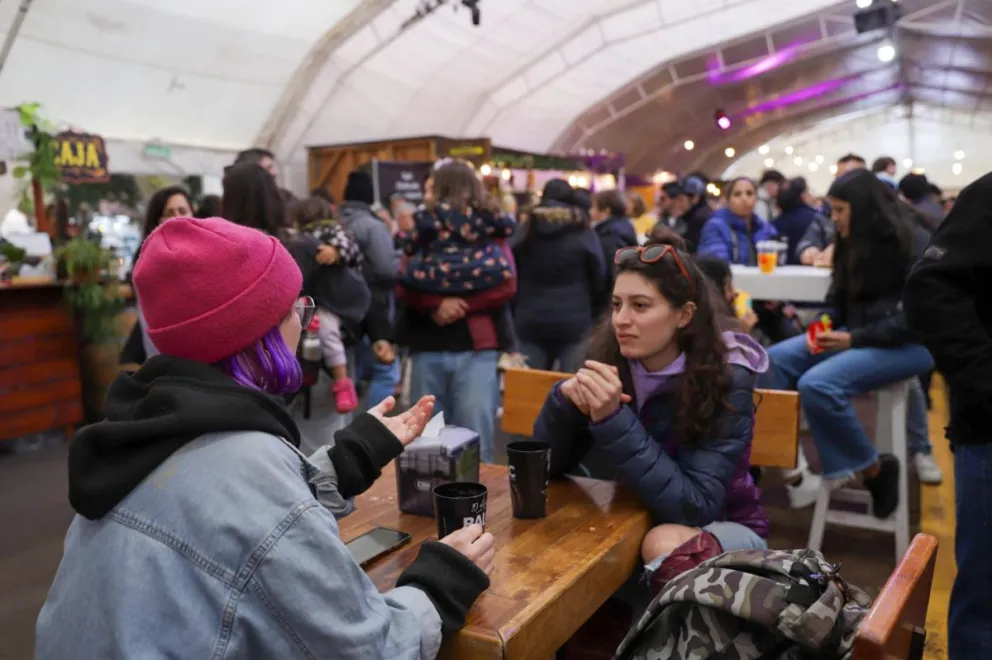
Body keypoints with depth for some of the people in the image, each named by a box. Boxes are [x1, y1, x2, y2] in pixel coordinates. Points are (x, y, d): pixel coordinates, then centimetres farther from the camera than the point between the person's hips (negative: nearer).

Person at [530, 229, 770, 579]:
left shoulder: (725, 381, -23)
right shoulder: (610, 362, -13)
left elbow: (694, 507, -30)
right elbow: (547, 467, -9)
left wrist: (613, 418, -39)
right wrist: (566, 397, -29)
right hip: (636, 521, 3)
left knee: (664, 544, -34)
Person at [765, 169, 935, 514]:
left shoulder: (910, 242, -14)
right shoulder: (853, 242, 10)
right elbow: (839, 300, 16)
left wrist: (854, 339, -24)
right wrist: (821, 329, -4)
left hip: (908, 343, -8)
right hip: (857, 334, 8)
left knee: (817, 384, -31)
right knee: (774, 361, -11)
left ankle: (873, 470, -8)